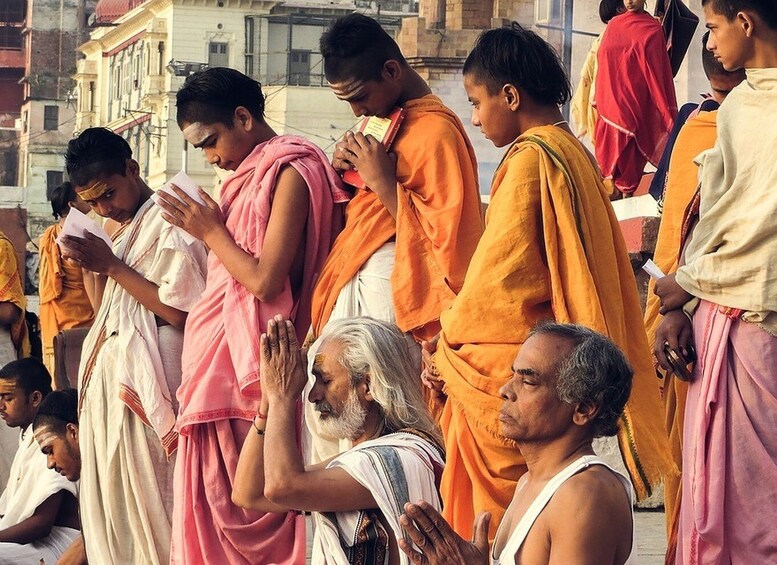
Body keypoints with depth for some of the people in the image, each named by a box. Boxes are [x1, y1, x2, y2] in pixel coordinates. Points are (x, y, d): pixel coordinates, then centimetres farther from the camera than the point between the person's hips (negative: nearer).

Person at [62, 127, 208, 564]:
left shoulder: (170, 222, -11)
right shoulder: (125, 230, 18)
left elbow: (178, 311, -20)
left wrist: (112, 266, -15)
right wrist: (90, 265, 7)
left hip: (146, 385, -9)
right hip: (111, 381, 9)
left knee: (144, 502, -8)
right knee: (109, 505, 9)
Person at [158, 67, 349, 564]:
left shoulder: (290, 173, -11)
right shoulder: (254, 173, 16)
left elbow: (265, 280, -18)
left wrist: (210, 231, -8)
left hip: (249, 372, -9)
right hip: (226, 367, 9)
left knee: (239, 504, -5)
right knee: (219, 510, 8)